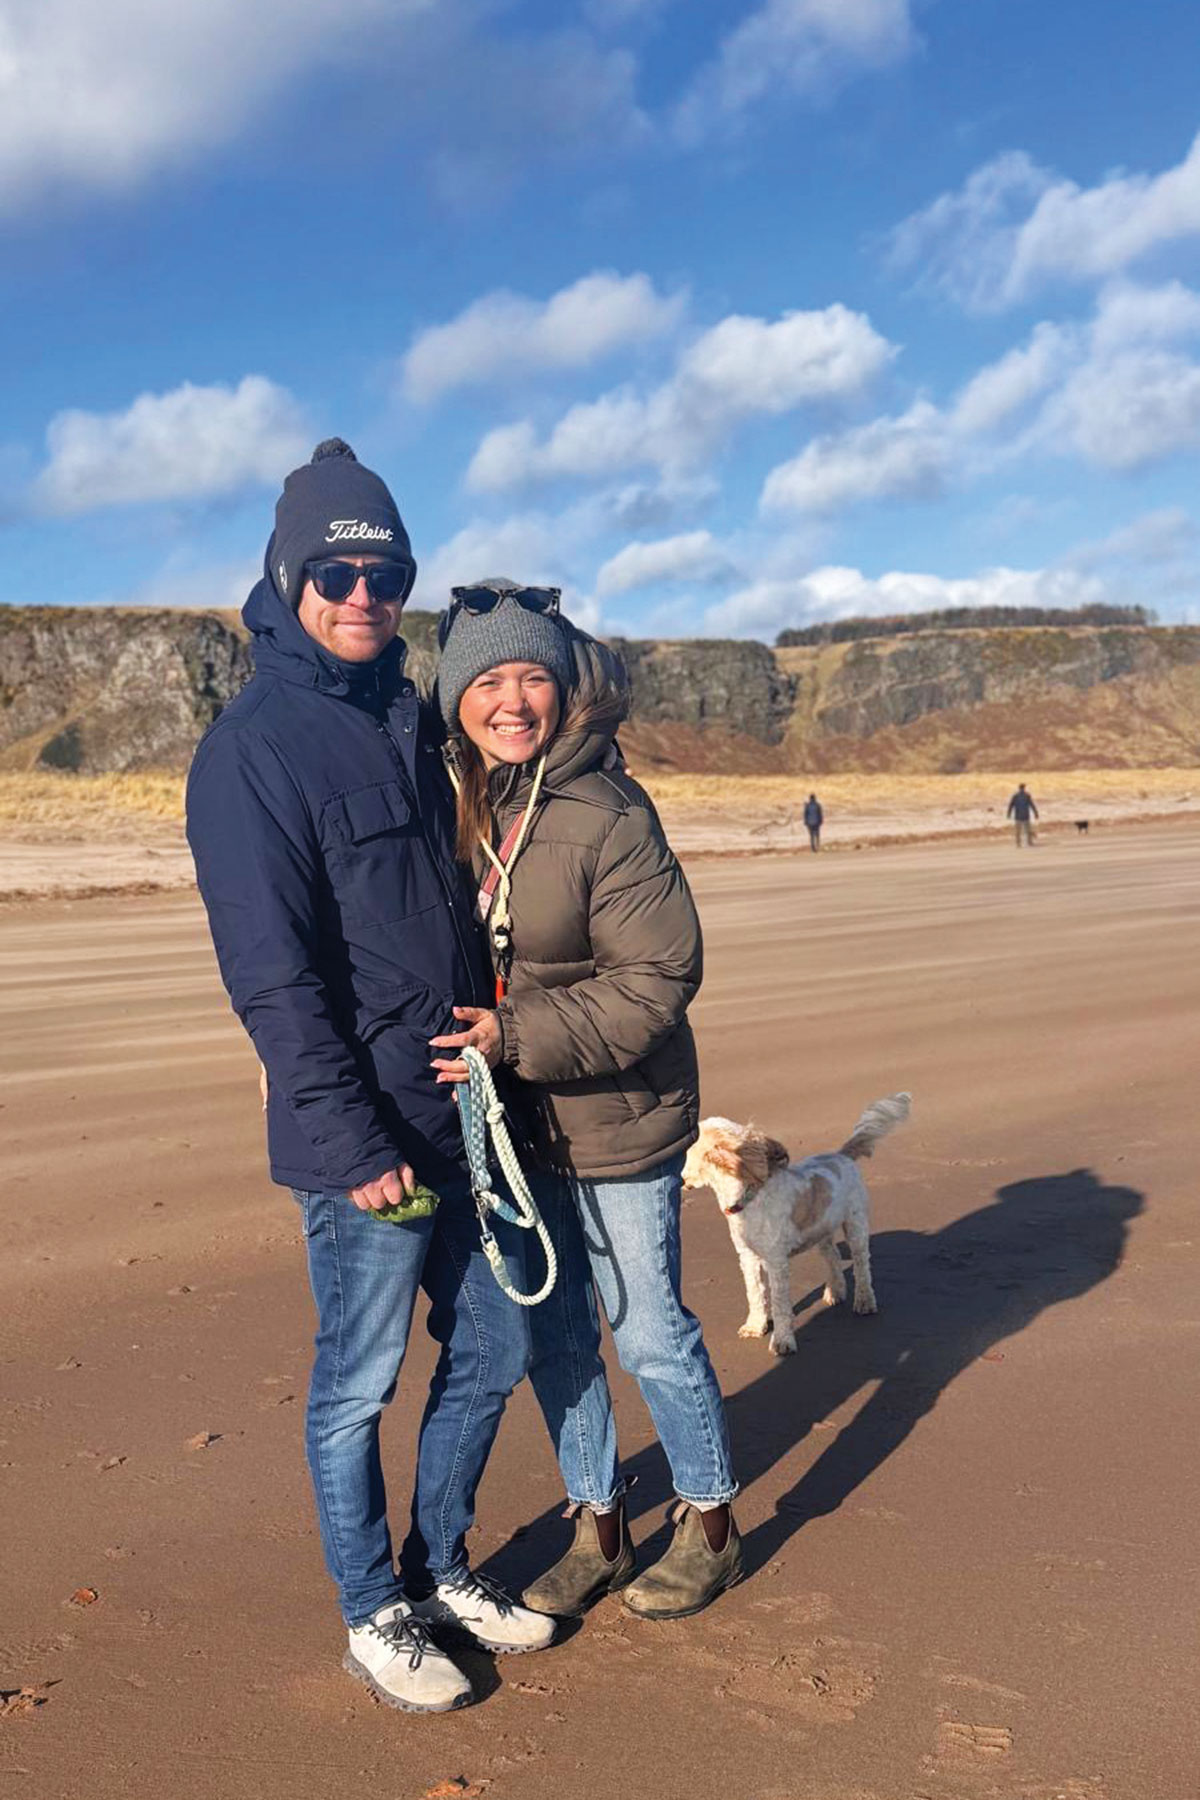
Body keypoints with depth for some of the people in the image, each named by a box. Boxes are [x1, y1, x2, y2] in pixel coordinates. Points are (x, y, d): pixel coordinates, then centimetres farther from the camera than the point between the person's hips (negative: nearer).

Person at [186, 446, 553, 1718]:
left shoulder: (407, 721, 10)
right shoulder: (250, 748, -13)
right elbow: (271, 974, -18)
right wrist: (354, 1142, -19)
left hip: (465, 1118, 8)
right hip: (362, 1135, -8)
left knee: (492, 1348, 18)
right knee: (358, 1384, 9)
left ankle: (438, 1569, 38)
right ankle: (373, 1616, 29)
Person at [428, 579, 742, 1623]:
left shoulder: (608, 815, -19)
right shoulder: (453, 808, -1)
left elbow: (657, 978, -20)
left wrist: (516, 1037, -25)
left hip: (619, 1120, -5)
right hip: (509, 1126, 6)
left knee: (650, 1332, 9)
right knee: (550, 1334, 15)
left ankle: (711, 1526, 33)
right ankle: (599, 1529, 36)